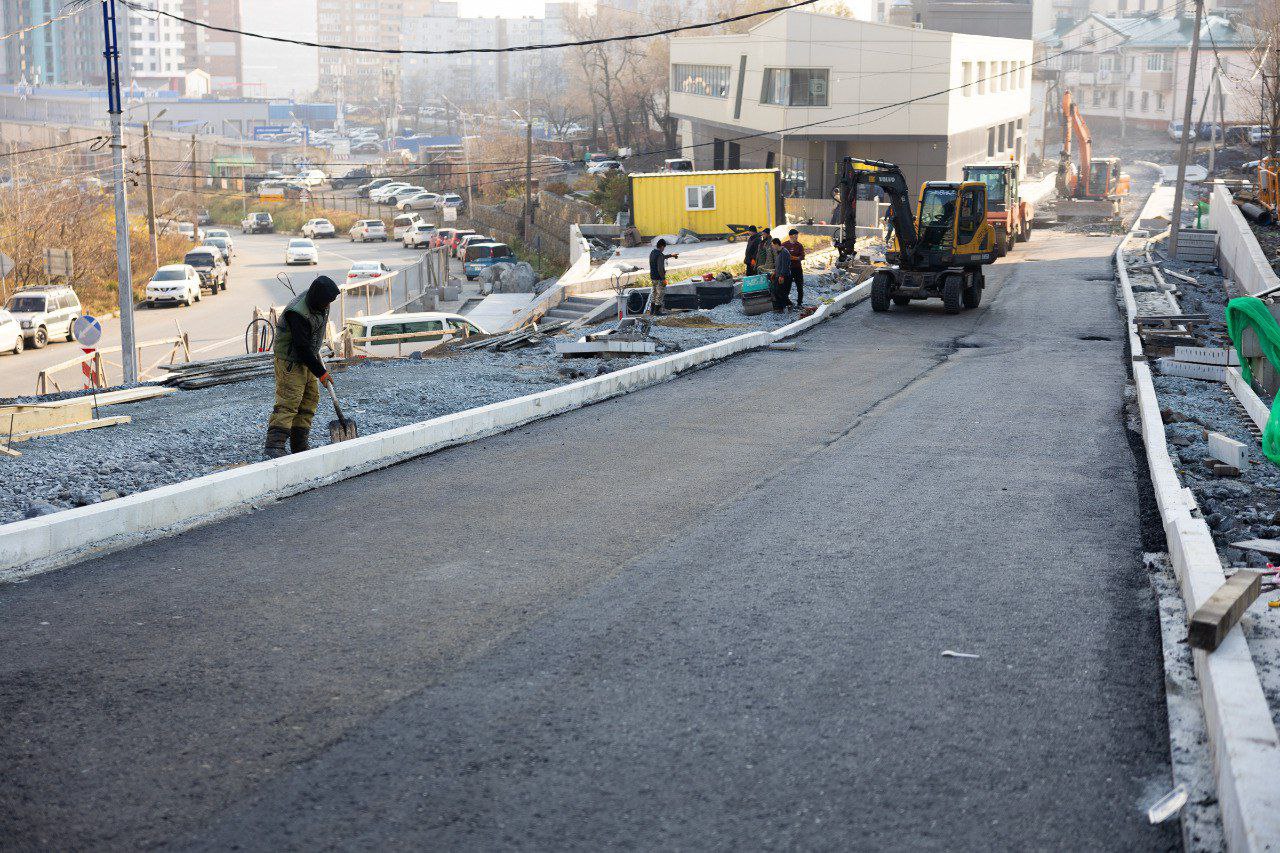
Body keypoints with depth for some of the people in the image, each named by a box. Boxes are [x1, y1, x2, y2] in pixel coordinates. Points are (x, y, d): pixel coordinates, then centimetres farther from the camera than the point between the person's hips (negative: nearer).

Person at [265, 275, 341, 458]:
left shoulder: (319, 303, -3)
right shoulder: (297, 313, -30)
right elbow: (302, 347, -27)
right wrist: (321, 372, -21)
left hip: (307, 358, 9)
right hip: (290, 361, -9)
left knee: (310, 398, 10)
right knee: (288, 401, -15)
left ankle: (300, 444, 16)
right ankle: (274, 446, -18)